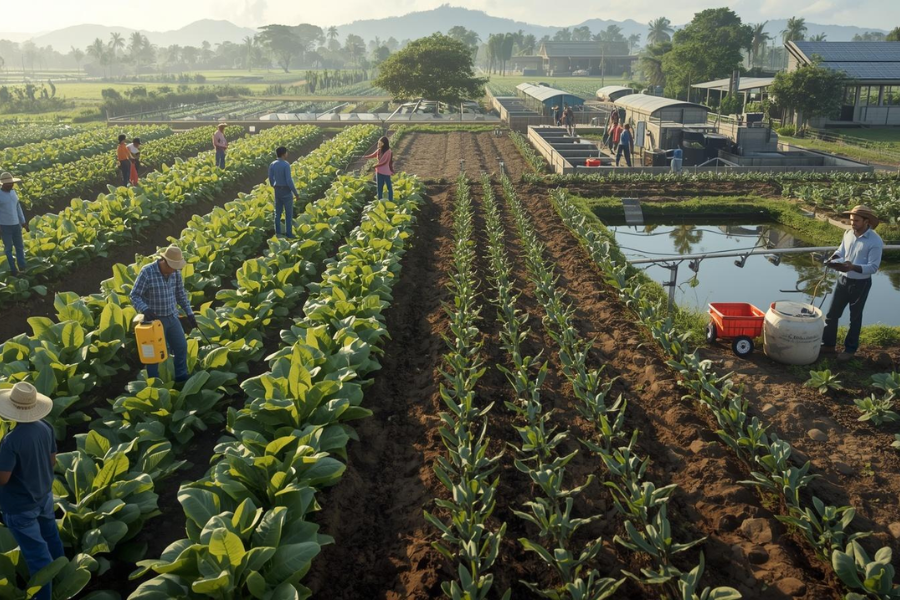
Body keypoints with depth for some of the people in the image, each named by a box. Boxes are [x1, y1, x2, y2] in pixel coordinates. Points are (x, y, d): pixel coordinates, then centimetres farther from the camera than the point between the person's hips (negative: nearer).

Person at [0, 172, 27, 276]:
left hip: (16, 224, 6)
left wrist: (23, 222, 17)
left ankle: (22, 266, 22)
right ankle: (13, 269, 13)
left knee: (20, 246, 11)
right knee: (9, 248, 5)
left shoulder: (13, 192, 6)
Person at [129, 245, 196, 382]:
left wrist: (189, 313, 7)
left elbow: (181, 294, 10)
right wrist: (145, 309, -33)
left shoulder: (176, 272, -4)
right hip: (154, 319, -5)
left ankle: (182, 379, 31)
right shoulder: (147, 272, -20)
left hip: (172, 317, 5)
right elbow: (135, 296, -16)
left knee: (181, 347, 13)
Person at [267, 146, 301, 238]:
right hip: (286, 191, -6)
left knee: (278, 213, 13)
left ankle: (278, 233, 15)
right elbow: (289, 181, -22)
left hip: (277, 191, 6)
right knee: (289, 213, 5)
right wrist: (296, 193, -14)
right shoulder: (286, 165, -19)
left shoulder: (272, 165, 1)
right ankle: (288, 233, 7)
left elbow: (271, 179, 7)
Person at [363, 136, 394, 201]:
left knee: (389, 186, 1)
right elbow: (373, 155, 14)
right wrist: (364, 157, -1)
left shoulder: (388, 151, -16)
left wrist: (374, 166, -13)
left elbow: (383, 162, -18)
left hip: (386, 172, -7)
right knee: (379, 187, 13)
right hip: (379, 171, 7)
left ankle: (391, 201, 5)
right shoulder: (379, 150, 5)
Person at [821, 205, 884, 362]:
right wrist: (833, 259, -12)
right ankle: (828, 344, 25)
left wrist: (853, 267, -35)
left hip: (861, 284, -5)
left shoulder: (875, 241, -19)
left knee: (855, 318, 11)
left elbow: (873, 267, -20)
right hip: (843, 280, 5)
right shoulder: (848, 233, -2)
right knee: (831, 314, 10)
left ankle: (850, 349, 26)